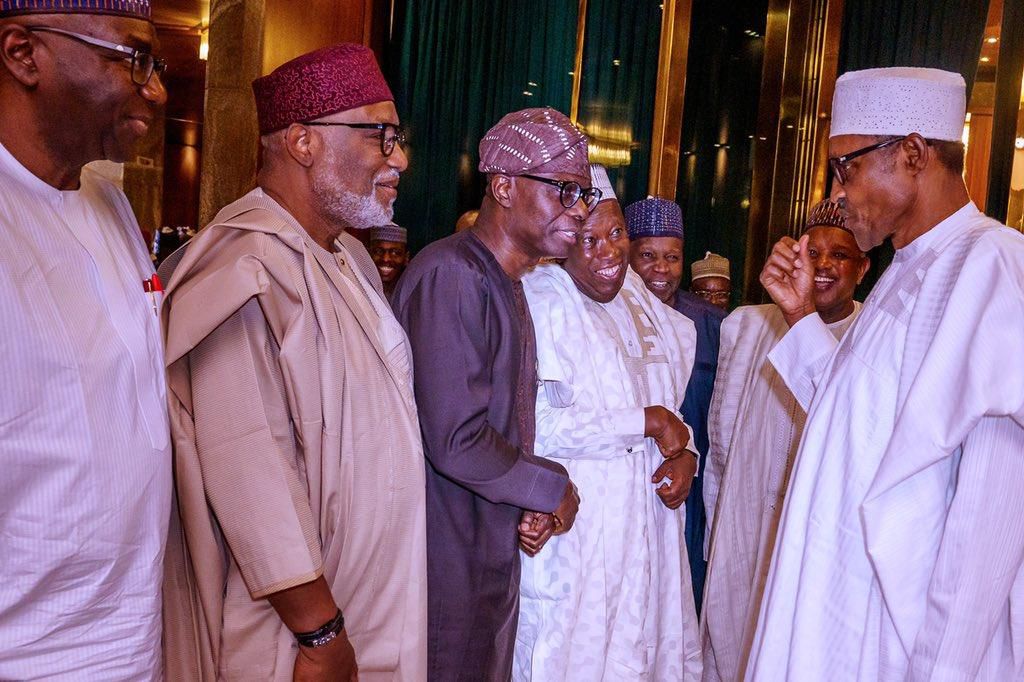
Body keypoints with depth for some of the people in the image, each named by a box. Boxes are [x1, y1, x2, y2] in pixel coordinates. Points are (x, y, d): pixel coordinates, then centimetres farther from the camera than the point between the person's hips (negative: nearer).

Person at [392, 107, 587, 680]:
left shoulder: (509, 284, 11)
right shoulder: (451, 275, -19)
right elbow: (456, 441, -24)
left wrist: (529, 506, 0)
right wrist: (552, 488, -9)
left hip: (496, 553, 9)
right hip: (448, 562, -9)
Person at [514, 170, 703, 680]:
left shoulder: (637, 302, 12)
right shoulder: (541, 304, -13)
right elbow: (540, 424, -24)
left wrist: (683, 452, -2)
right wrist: (647, 422, -15)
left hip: (646, 525, 7)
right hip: (576, 537, -7)